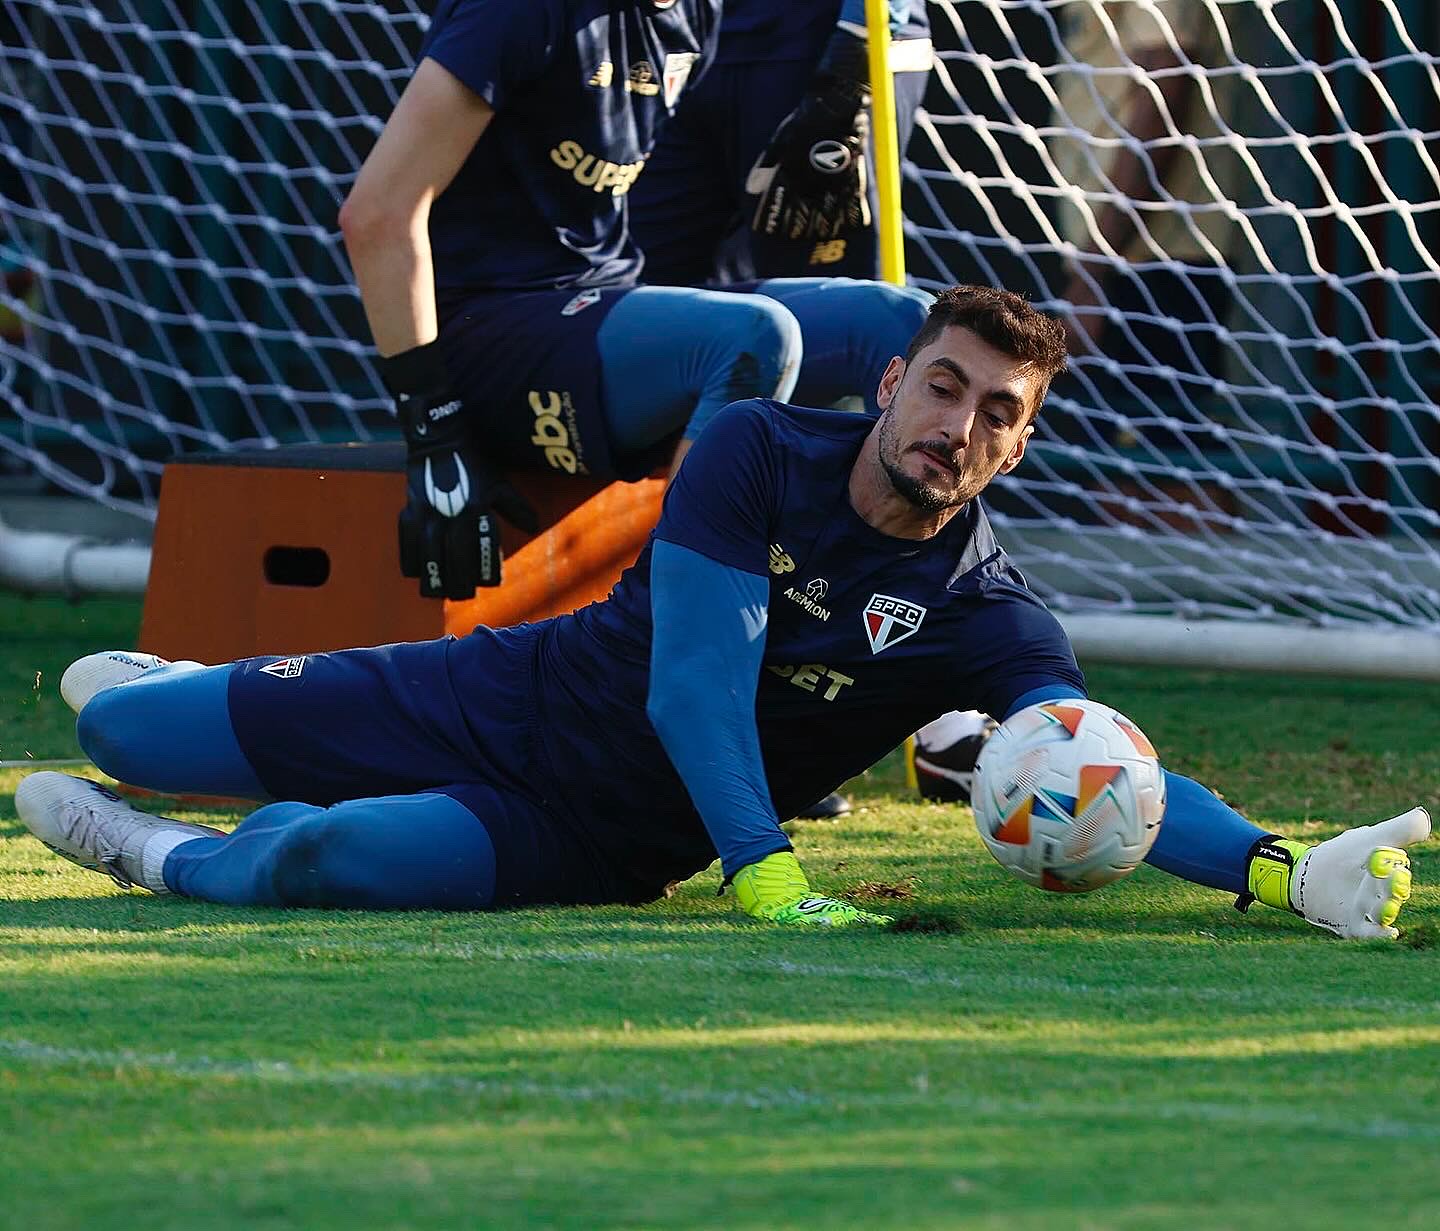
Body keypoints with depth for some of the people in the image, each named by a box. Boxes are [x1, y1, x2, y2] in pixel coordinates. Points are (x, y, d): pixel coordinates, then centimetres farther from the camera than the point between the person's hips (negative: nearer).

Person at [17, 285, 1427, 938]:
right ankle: (197, 698, 46)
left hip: (594, 844, -1)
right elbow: (695, 683, -26)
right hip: (509, 699, 1)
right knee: (117, 726, 6)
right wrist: (767, 876, -41)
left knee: (336, 861, -30)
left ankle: (184, 861, 6)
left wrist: (1281, 870, -49)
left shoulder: (991, 624, -16)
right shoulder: (758, 452, -17)